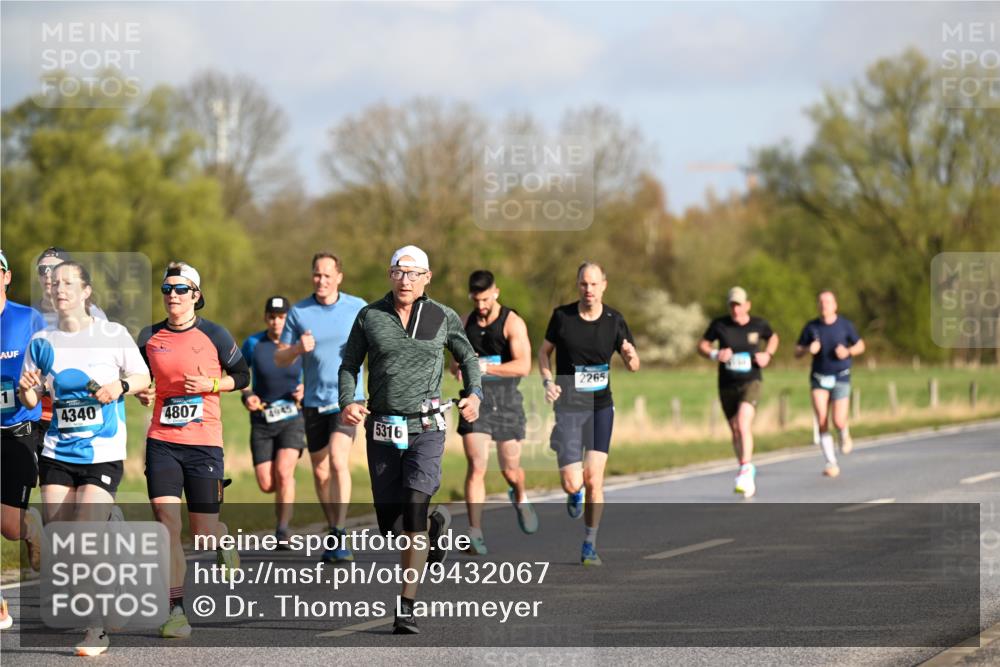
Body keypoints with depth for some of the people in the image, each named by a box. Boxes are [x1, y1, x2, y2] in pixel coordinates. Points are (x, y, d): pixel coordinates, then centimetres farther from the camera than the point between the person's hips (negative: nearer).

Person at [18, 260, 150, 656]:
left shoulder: (113, 335, -2)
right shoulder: (42, 342, 6)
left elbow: (143, 377, 5)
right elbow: (31, 401, 11)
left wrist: (120, 386, -15)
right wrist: (27, 391, -11)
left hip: (103, 455, -4)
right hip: (57, 455, 4)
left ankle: (97, 631, -5)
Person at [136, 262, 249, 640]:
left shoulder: (213, 336, -1)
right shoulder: (149, 338, 6)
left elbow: (242, 376, 7)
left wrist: (211, 384, -10)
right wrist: (142, 393, -2)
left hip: (204, 442, -2)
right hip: (162, 441, 2)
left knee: (202, 531, 2)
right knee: (166, 521, -11)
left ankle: (224, 543, 42)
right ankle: (176, 611, -8)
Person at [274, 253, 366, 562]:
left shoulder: (357, 308, -1)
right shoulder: (298, 312, 1)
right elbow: (279, 359, 3)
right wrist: (298, 348, -18)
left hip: (347, 397, -3)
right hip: (314, 401, 3)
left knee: (338, 461, -20)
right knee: (320, 471, 8)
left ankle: (341, 537, -21)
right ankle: (334, 531, 27)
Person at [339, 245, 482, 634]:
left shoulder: (442, 318, 4)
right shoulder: (370, 316, 4)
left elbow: (467, 356, 18)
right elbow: (349, 365, 10)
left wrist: (473, 393, 1)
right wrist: (348, 402, -9)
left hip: (427, 428, -2)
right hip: (382, 430, 2)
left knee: (414, 510, -18)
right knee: (390, 525, 6)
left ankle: (406, 606, -14)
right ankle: (434, 528, 42)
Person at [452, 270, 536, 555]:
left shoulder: (513, 323, -7)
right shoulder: (466, 323, 9)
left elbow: (523, 366, -18)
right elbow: (455, 363, 20)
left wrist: (487, 368, -29)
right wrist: (459, 368, -5)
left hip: (506, 401, -2)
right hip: (476, 400, 2)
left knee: (510, 470, 7)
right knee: (476, 467, -12)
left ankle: (519, 498, 44)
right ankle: (475, 533, -14)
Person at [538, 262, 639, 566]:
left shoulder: (613, 320, -1)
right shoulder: (562, 316, -5)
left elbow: (633, 365, 6)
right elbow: (545, 350, 9)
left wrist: (630, 355, -18)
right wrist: (548, 381, -8)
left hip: (601, 407, 1)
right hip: (568, 406, -1)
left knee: (594, 479, -5)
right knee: (572, 483, -11)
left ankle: (589, 545, 10)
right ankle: (575, 494, 28)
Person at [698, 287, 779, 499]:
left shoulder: (759, 324, -1)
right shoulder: (719, 325, -3)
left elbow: (773, 338, 20)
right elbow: (702, 345, 6)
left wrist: (768, 354, 1)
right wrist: (715, 354, -15)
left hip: (751, 382, -2)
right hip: (727, 384, 2)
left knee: (744, 424, -23)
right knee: (735, 431, 11)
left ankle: (745, 472, -26)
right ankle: (749, 470, 31)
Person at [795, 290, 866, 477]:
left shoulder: (845, 325, -3)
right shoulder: (811, 327, 0)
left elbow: (860, 346, 9)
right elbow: (797, 352, 6)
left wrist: (848, 351, -12)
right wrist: (808, 349, -17)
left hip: (840, 378, -1)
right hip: (819, 379, 1)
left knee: (838, 421, -12)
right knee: (822, 422, -11)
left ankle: (844, 435, 25)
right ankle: (831, 463, -3)